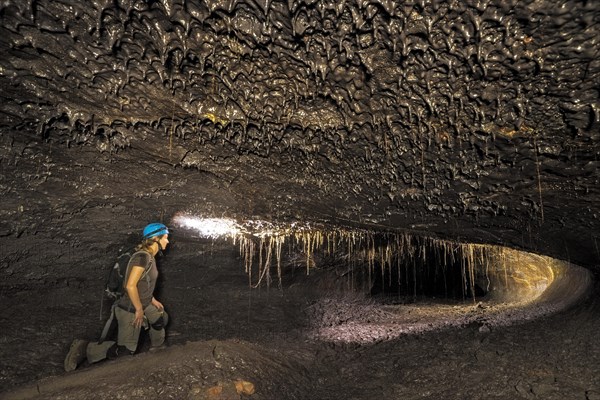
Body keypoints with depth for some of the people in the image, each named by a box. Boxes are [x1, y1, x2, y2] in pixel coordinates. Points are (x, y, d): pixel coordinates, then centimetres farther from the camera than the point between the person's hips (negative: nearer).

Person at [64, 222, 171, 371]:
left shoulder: (149, 256, 3)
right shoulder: (143, 256, -27)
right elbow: (130, 285, -30)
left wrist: (153, 300, 17)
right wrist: (139, 310, -20)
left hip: (143, 305, 9)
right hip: (131, 310, -9)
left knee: (161, 318, 25)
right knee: (125, 351, 2)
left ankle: (157, 348, 47)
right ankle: (85, 349, 10)